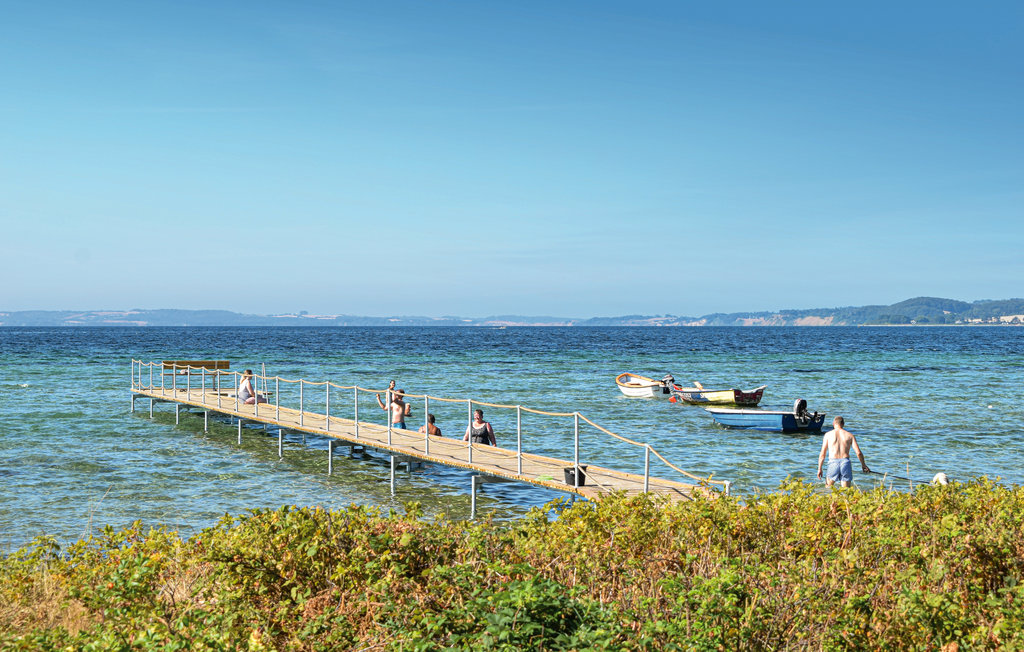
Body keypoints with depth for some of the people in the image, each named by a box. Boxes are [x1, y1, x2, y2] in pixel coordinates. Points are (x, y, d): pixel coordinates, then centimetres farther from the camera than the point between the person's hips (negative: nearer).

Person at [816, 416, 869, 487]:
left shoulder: (828, 434, 8)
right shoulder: (850, 435, 11)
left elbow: (822, 454, 4)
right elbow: (858, 453, 5)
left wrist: (819, 469, 10)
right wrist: (863, 465, 19)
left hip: (833, 462, -1)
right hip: (845, 462, 1)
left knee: (828, 487, 16)